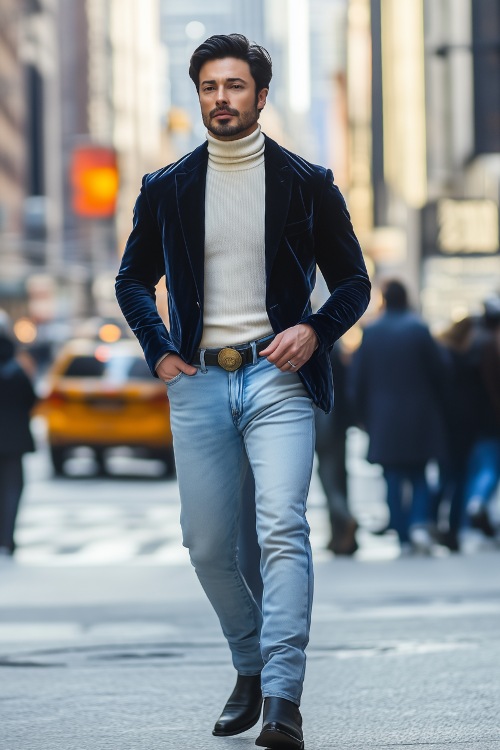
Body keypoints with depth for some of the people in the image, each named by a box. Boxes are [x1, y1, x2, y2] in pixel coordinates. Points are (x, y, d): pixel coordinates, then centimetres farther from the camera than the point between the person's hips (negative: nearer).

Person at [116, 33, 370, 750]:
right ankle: (250, 668, 28)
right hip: (197, 382, 3)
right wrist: (159, 351, 6)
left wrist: (314, 330, -10)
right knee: (207, 545, 6)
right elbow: (133, 280, 21)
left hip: (277, 377, -3)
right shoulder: (166, 188, 9)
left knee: (283, 528, -18)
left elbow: (354, 282, 9)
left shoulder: (307, 183, 4)